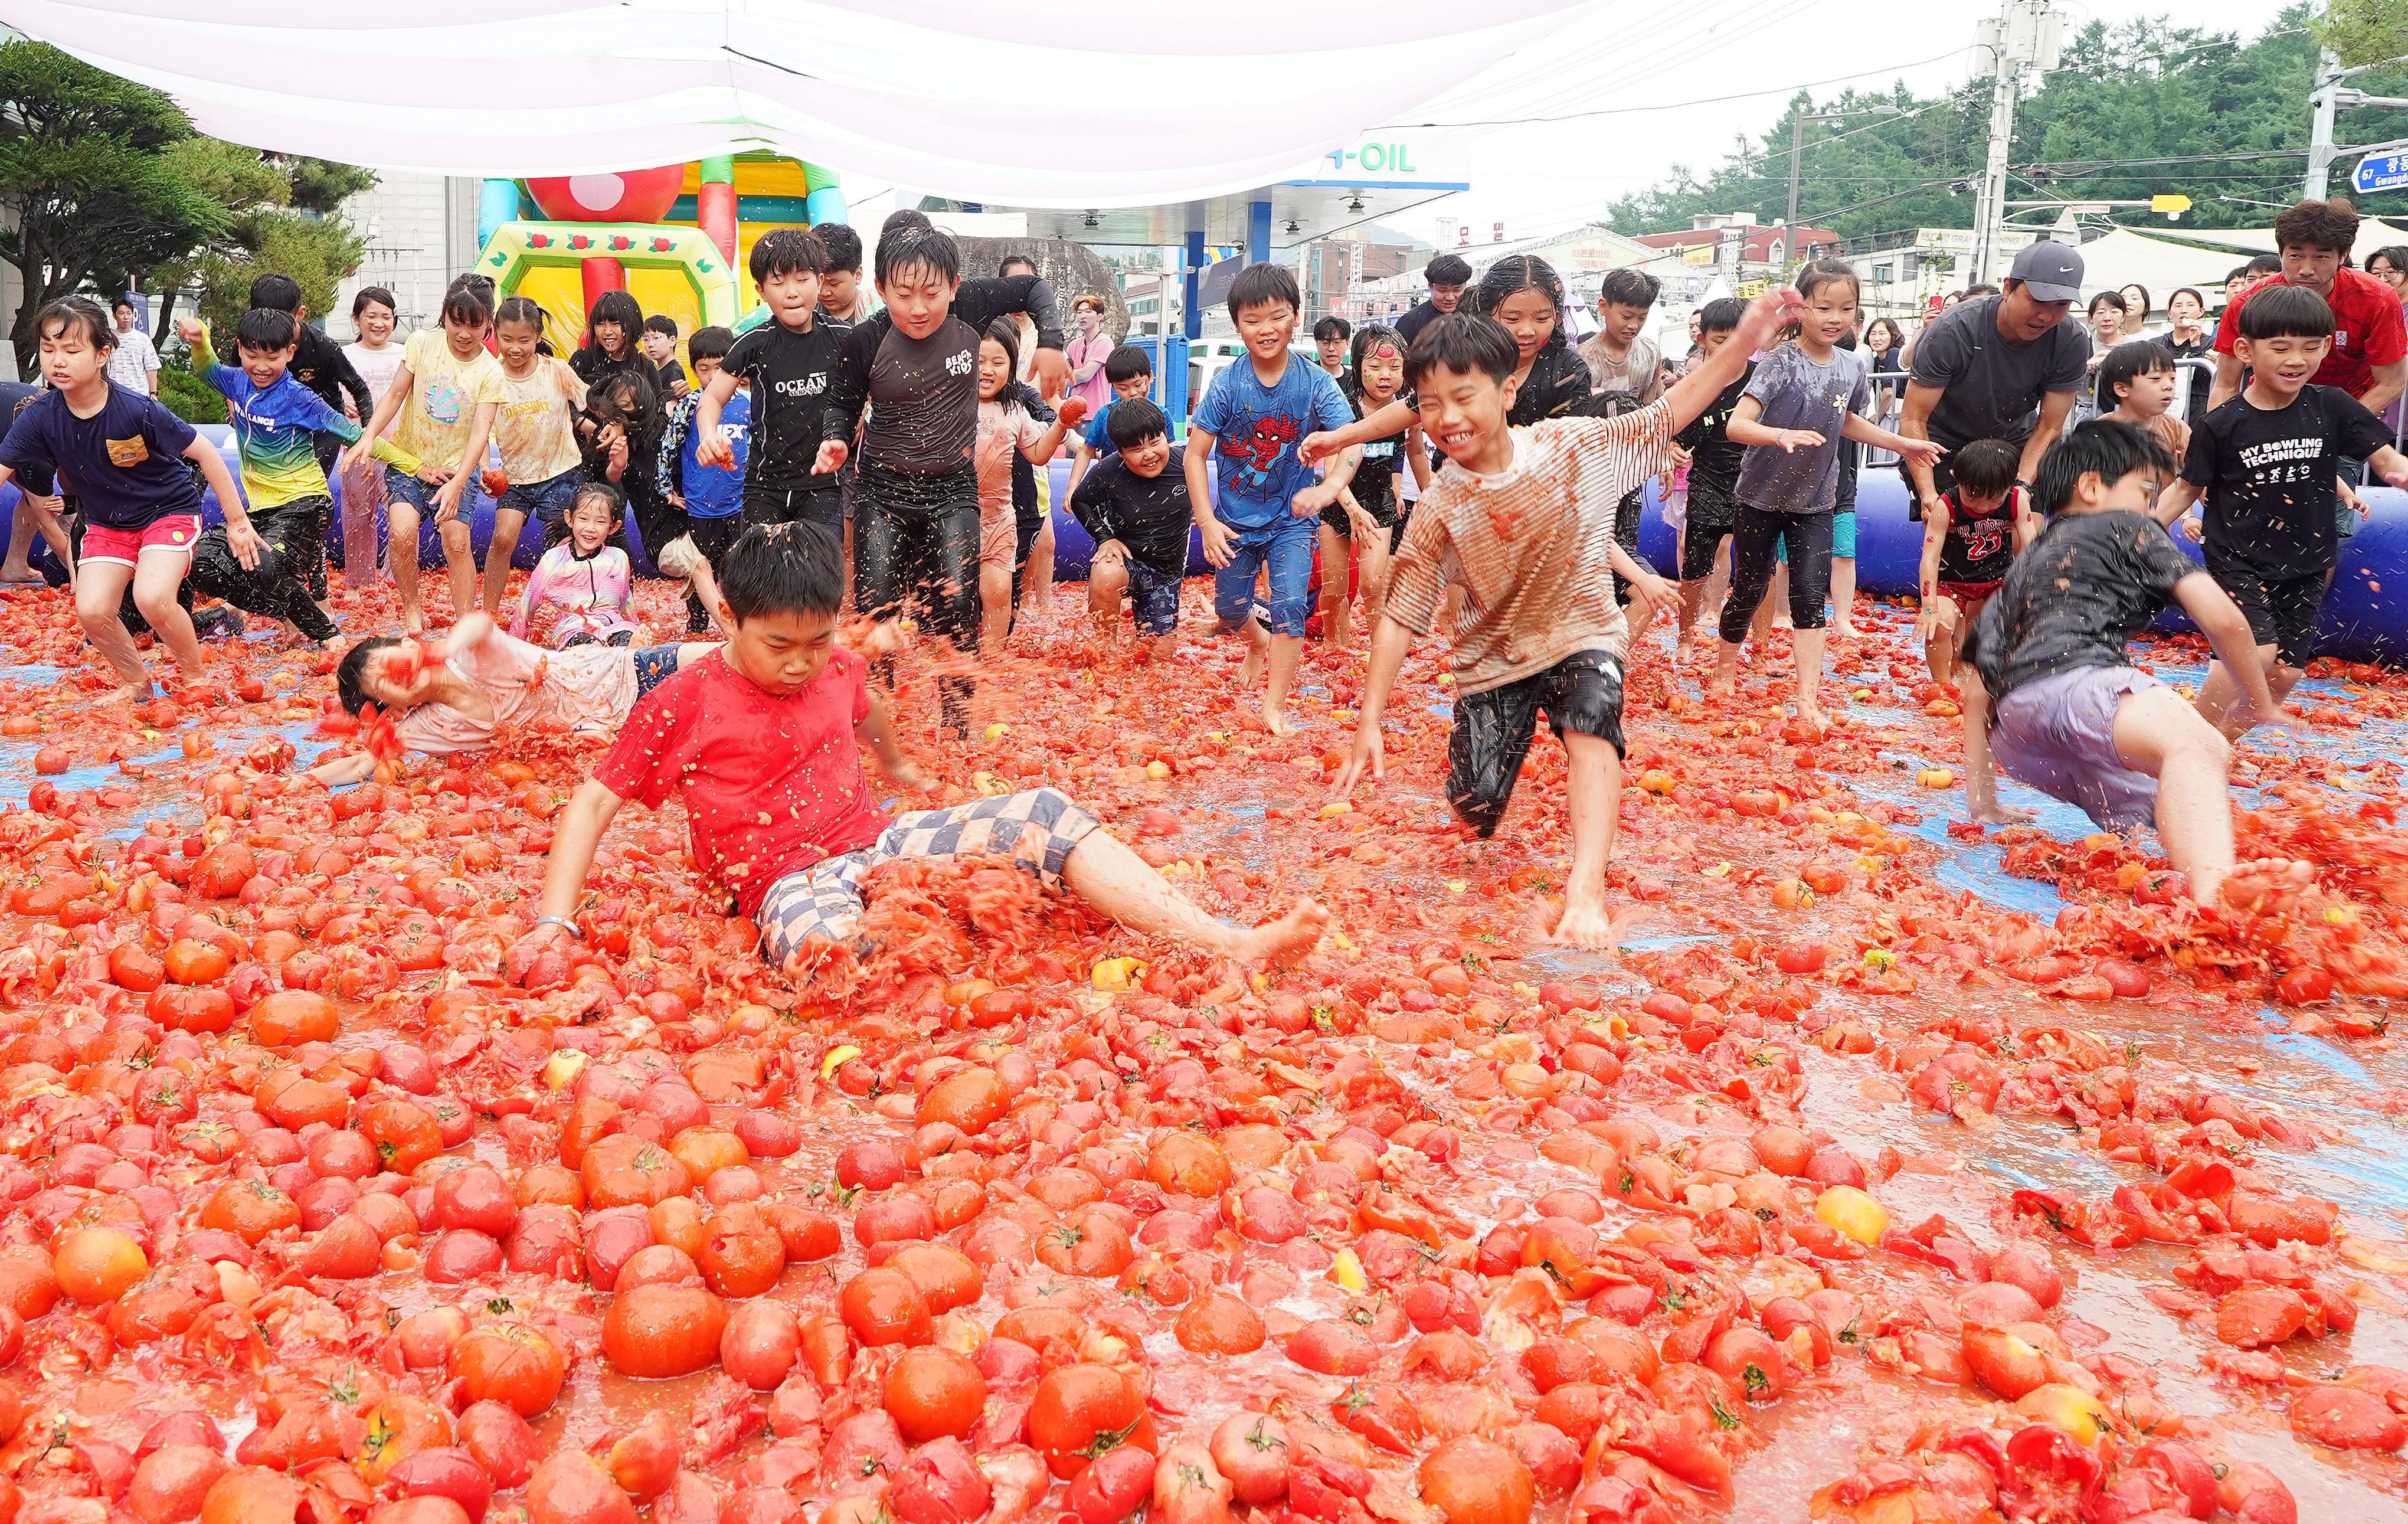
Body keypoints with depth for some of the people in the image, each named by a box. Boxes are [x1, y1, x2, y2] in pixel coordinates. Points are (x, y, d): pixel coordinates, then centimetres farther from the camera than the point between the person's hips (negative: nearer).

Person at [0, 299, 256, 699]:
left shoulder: (138, 410, -25)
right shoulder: (40, 417, -14)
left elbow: (205, 453, -17)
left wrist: (237, 523, -12)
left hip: (170, 510, -4)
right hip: (106, 523, 5)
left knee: (152, 598, -27)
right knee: (91, 610, -13)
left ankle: (194, 674, 1)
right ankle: (136, 682, 15)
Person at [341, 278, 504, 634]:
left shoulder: (491, 372, -10)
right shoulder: (423, 343, -7)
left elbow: (480, 432, -18)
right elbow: (395, 395, -4)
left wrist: (455, 486, -31)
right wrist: (368, 436, -21)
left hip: (458, 467, -1)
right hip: (409, 458, 1)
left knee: (457, 543, -15)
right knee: (402, 534, -20)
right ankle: (411, 611, 2)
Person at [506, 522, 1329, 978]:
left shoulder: (835, 664, 8)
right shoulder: (683, 702, -6)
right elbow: (593, 804, -3)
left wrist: (899, 766, 50)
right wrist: (555, 921, -13)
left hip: (878, 840, 4)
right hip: (792, 880, -4)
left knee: (1043, 815, -16)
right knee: (824, 942, -44)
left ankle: (1228, 943, -25)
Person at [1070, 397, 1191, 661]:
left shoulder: (1184, 462, -17)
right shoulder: (1108, 473, -22)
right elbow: (1080, 501, -1)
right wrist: (1105, 538, -11)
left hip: (1167, 572, 3)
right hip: (1127, 558, -3)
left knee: (1161, 654, 3)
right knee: (1105, 575, -41)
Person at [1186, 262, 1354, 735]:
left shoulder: (1316, 383, -15)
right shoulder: (1227, 385, -13)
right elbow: (1195, 453, -10)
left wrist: (1328, 489, -47)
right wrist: (1207, 522, -16)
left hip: (1291, 519, -2)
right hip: (1235, 520, 2)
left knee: (1290, 607, -15)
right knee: (1229, 610, 15)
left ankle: (1275, 706, -3)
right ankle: (1259, 643, 51)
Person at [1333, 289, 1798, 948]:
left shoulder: (1572, 447, -13)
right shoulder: (1440, 509, -15)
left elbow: (1667, 415, -10)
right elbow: (1399, 617, -12)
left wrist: (1742, 343, -23)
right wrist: (1370, 724, -15)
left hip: (1583, 634, -1)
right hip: (1495, 655, 1)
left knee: (1591, 728, -32)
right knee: (1473, 809, -6)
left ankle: (1586, 893, -36)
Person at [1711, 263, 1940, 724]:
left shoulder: (1852, 366, 0)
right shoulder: (1781, 363, -19)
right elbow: (1736, 425, -29)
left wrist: (1902, 444, 21)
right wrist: (1783, 435, -46)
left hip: (1815, 501, 4)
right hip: (1762, 498, -4)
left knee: (1811, 597, -1)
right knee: (1749, 590, 8)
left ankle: (1809, 698, 1)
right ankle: (1725, 665, 32)